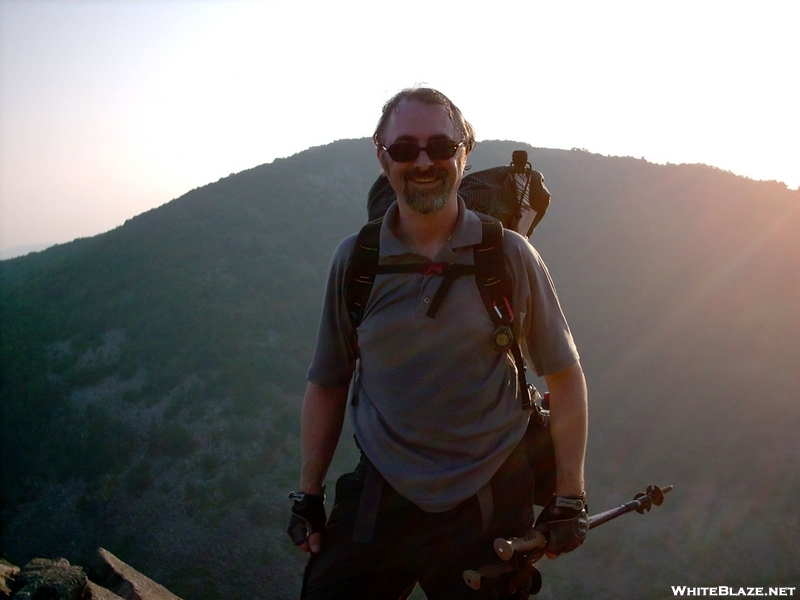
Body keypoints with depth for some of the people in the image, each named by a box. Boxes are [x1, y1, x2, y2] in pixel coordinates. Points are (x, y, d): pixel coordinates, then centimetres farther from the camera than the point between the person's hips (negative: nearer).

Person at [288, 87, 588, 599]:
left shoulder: (511, 255, -5)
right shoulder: (355, 260, -1)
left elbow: (564, 375, 1)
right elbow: (327, 384, 7)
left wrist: (569, 499, -1)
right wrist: (308, 495, 7)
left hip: (490, 507, -1)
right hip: (379, 501, 1)